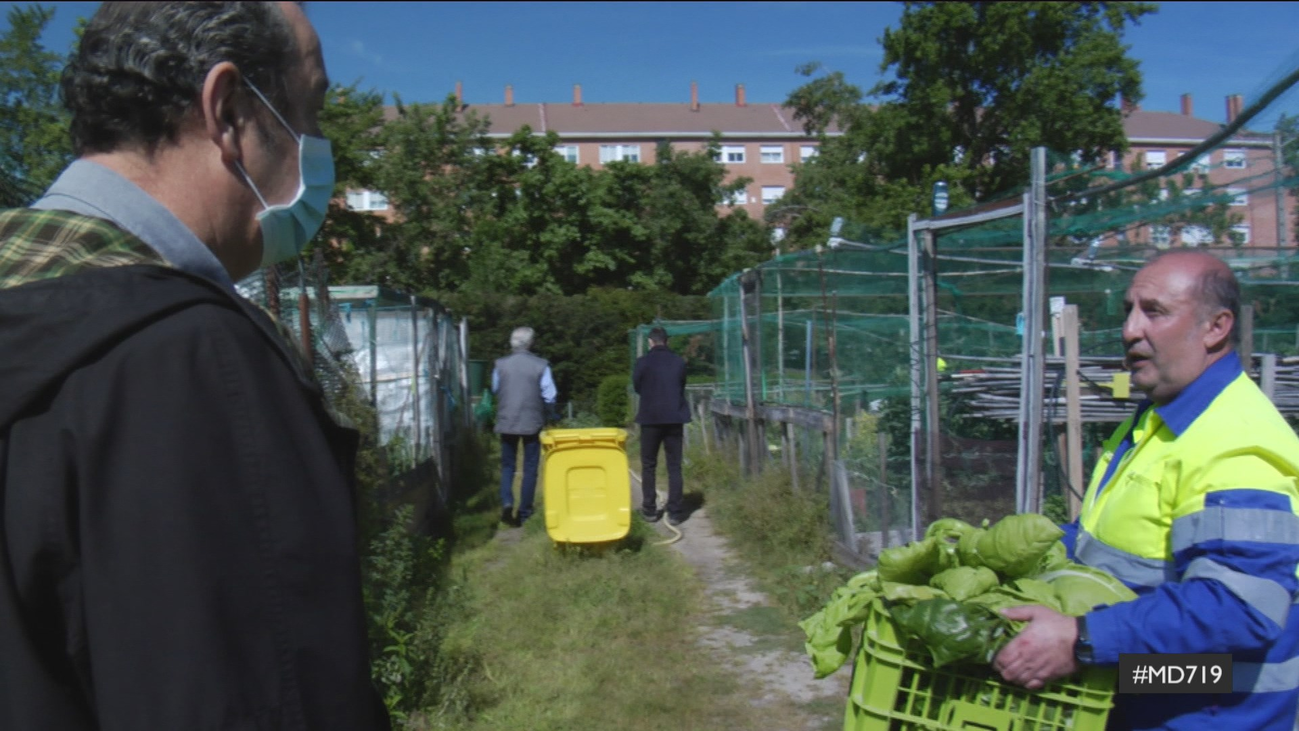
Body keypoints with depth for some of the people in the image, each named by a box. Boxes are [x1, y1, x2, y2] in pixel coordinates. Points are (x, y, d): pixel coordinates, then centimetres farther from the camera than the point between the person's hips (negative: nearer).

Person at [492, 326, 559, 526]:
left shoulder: (500, 364, -3)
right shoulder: (540, 366, -9)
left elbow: (495, 390, 9)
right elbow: (549, 396, -5)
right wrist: (550, 415, 12)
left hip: (506, 422, 2)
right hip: (532, 423, -1)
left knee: (507, 466, 14)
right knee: (530, 469, 9)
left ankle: (507, 503, -7)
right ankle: (524, 512, 12)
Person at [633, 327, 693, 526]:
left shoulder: (643, 362, -7)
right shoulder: (679, 362, 1)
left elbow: (636, 387, 6)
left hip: (650, 418, -2)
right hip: (674, 418, 2)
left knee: (648, 466, 10)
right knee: (674, 466, 5)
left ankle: (649, 510, 12)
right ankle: (675, 512, 3)